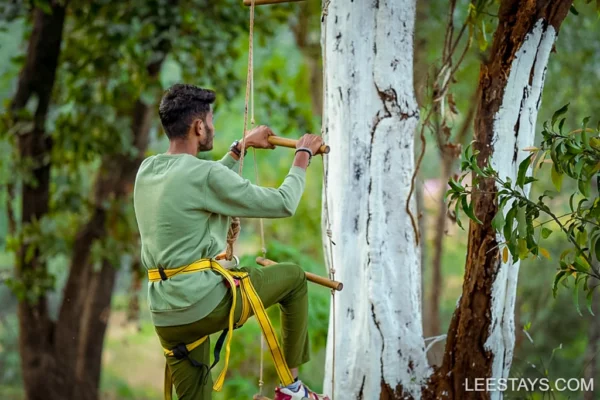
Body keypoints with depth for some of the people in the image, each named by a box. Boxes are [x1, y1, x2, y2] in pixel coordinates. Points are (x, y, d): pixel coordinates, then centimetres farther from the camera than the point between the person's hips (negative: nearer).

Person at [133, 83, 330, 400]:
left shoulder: (147, 170, 11)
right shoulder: (204, 173, -14)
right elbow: (283, 204, -7)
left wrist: (240, 148, 39)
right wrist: (303, 155, 9)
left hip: (165, 316, 7)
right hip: (206, 302, -7)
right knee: (293, 277, 14)